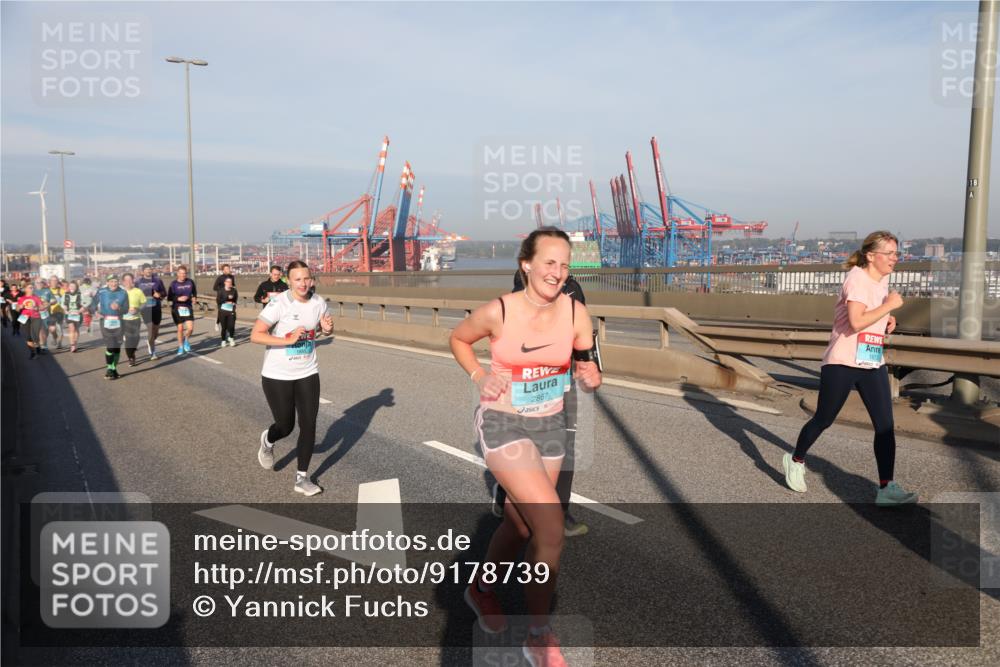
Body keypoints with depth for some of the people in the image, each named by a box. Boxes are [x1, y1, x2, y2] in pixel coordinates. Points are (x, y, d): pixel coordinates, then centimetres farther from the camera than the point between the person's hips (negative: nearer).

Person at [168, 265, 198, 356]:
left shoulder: (190, 282, 1)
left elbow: (194, 292, 18)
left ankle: (186, 340, 24)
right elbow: (169, 297, -5)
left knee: (190, 328, -9)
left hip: (188, 307, 1)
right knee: (180, 328, 3)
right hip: (177, 308, -1)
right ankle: (180, 347, 21)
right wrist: (178, 298, -19)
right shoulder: (173, 284, -6)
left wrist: (194, 297, -1)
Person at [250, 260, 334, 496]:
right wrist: (288, 340, -28)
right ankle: (268, 440, 46)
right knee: (285, 426, 8)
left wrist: (328, 328, -9)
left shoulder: (318, 303, -3)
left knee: (308, 425, -1)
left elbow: (326, 329, 15)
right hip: (277, 376, -4)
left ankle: (302, 478, 13)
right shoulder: (278, 304, -18)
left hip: (308, 374, 4)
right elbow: (255, 336, -21)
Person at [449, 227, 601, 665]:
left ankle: (482, 589, 49)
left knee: (520, 524, 19)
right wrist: (478, 377, -11)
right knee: (551, 526, -15)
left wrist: (591, 378, -21)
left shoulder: (576, 313, -9)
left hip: (550, 425, 5)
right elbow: (458, 339, 3)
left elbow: (586, 372, 2)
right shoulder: (497, 312, -17)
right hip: (503, 423, -5)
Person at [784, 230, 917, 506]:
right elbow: (856, 321, -29)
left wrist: (888, 320, 9)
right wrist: (889, 305, -21)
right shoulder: (857, 279, -16)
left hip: (873, 363, 7)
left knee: (885, 425, -3)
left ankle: (886, 488, 1)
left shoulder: (882, 279, 10)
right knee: (823, 420, 7)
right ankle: (795, 461, 31)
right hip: (842, 362, -7)